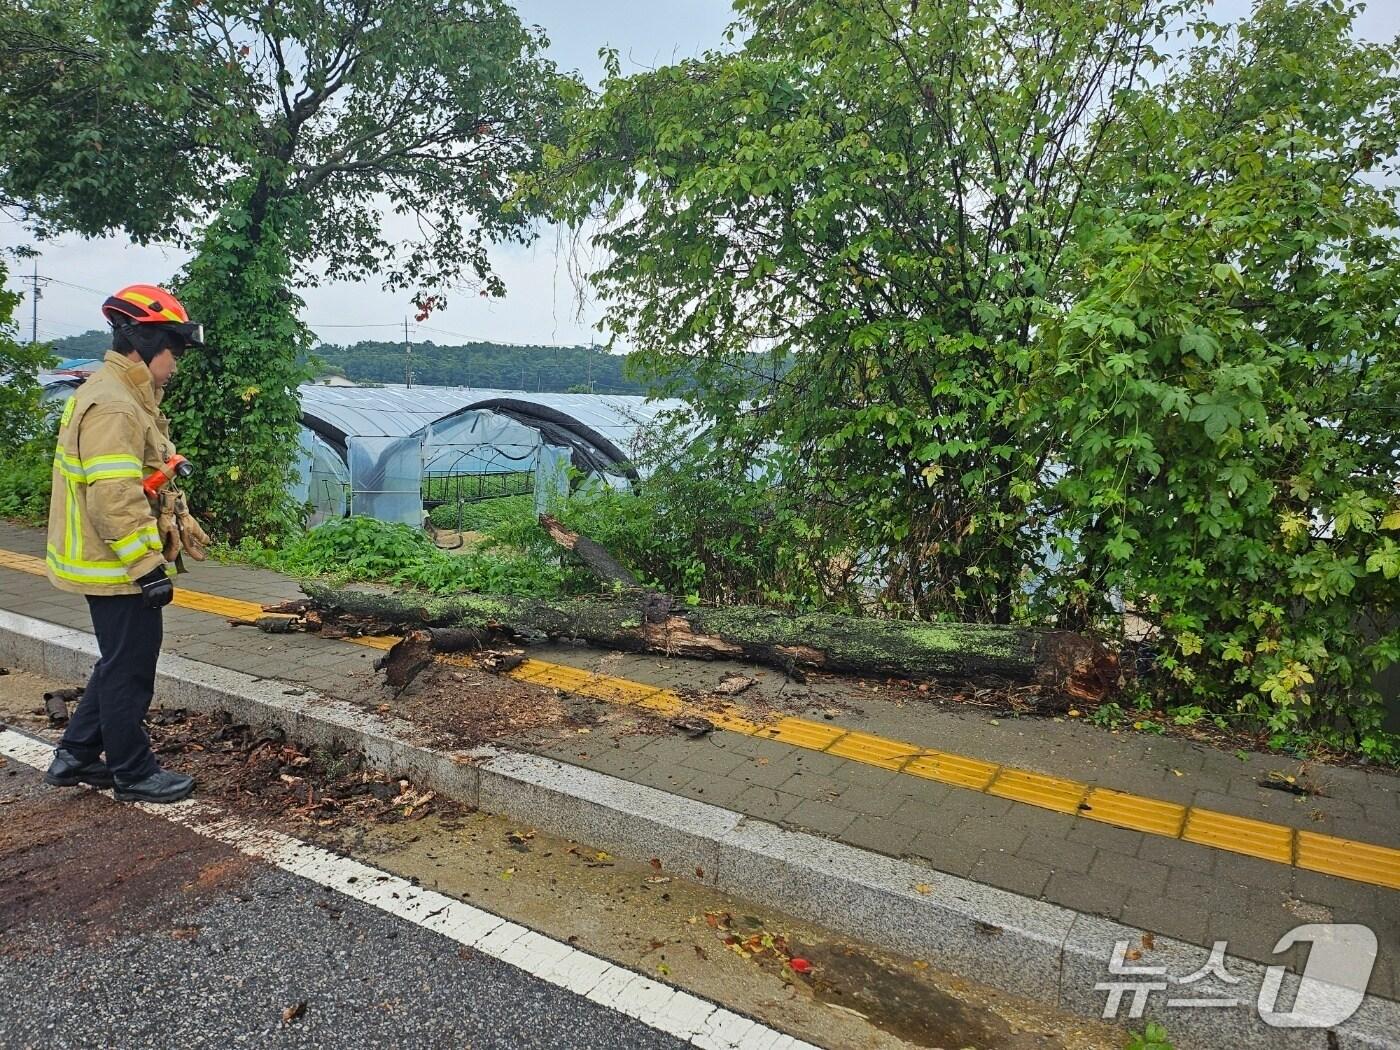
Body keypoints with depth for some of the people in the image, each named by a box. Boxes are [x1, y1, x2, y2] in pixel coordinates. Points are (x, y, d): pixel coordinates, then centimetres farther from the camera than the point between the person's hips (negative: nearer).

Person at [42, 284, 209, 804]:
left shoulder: (128, 399, 14)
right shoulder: (111, 407, -21)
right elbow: (115, 499, -27)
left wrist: (184, 525, 21)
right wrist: (149, 566, -25)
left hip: (117, 566, 11)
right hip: (121, 568, -11)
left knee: (119, 665, 21)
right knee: (130, 673, 2)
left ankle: (73, 757, 32)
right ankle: (134, 774, 17)